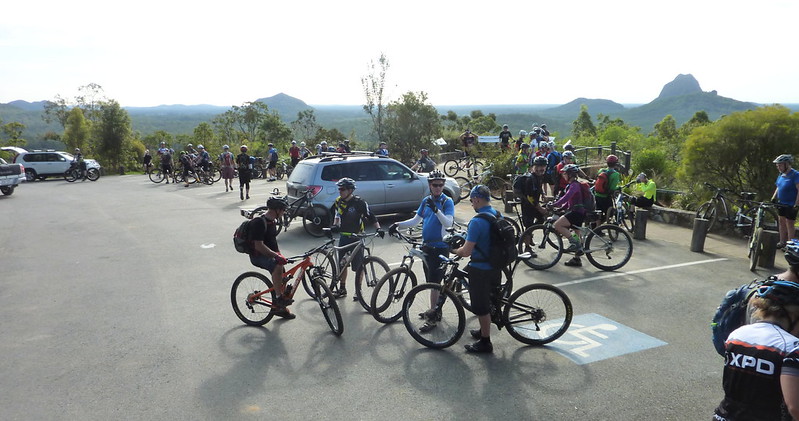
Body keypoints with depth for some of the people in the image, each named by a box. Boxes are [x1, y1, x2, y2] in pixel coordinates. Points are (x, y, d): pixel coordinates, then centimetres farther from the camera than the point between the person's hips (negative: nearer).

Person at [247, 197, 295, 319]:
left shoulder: (272, 221, 10)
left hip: (271, 254, 10)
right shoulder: (259, 222, -20)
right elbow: (259, 246, -26)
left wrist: (279, 255, 13)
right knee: (278, 267, -35)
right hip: (258, 256, -9)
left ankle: (279, 307, 24)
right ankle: (279, 298, -27)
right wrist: (276, 256, -31)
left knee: (282, 279, 8)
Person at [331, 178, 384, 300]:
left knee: (358, 266, 2)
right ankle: (342, 289, 27)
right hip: (344, 237, 6)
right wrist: (335, 225, -1)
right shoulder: (338, 201, 2)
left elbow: (371, 216, -13)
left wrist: (378, 228, -26)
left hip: (356, 238, -5)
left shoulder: (359, 203, -15)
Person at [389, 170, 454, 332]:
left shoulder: (447, 202, -9)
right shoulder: (426, 201, 9)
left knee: (434, 282, -6)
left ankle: (432, 318, 0)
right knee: (431, 281, 15)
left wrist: (436, 209, -35)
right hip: (427, 246, 7)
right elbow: (416, 220, 13)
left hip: (440, 247, -7)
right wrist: (398, 224, -1)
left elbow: (448, 223, -22)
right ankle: (434, 310, 29)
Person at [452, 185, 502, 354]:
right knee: (487, 302, 24)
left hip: (480, 270, -8)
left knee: (481, 307, 6)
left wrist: (453, 250, -4)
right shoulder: (499, 216, 2)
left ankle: (485, 342, 18)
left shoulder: (477, 221, -25)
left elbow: (466, 251, -25)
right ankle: (483, 331, 41)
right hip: (496, 267, 8)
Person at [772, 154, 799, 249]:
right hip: (781, 203, 7)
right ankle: (782, 242, 22)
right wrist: (773, 199, 12)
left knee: (789, 224, -2)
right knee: (781, 222, 12)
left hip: (791, 205, -7)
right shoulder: (781, 175, 9)